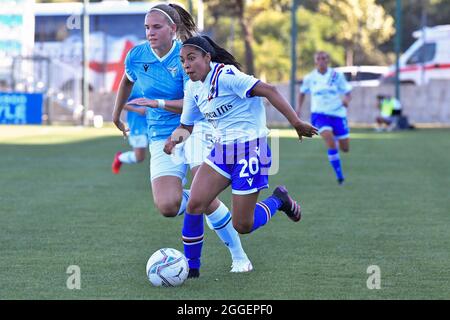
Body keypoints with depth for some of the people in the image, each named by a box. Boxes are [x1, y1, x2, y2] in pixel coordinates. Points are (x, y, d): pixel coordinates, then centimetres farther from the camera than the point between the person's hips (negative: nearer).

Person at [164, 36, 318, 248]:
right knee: (194, 205, -10)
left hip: (249, 149, -7)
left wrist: (296, 122, -28)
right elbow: (186, 125, 17)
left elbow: (268, 91, -24)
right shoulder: (193, 87, 7)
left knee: (243, 226, -3)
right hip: (222, 150, 7)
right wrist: (174, 137, -7)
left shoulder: (224, 75, -19)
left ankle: (278, 200, 25)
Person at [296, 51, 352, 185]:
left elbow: (348, 93, 2)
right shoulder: (310, 78, 1)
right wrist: (299, 107, 6)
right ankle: (339, 175, -13)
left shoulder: (337, 76, -2)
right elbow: (303, 92, 19)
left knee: (345, 148, 5)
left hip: (337, 113, 1)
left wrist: (347, 100, -21)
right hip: (320, 114, -1)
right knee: (330, 142, -25)